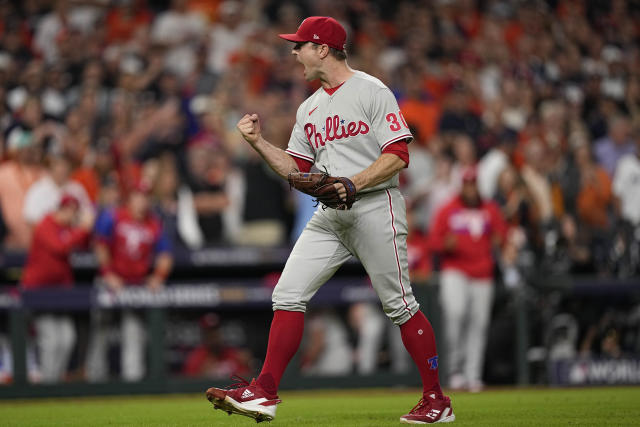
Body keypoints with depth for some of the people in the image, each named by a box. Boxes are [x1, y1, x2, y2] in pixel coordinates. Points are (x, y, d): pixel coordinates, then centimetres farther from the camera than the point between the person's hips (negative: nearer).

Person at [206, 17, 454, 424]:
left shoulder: (372, 91, -6)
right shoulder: (309, 108, 18)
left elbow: (398, 156, -12)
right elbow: (296, 169, 19)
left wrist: (353, 183, -23)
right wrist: (258, 142, 7)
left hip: (374, 210, -7)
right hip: (328, 218, 7)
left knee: (400, 305, -3)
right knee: (288, 294, -5)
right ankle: (265, 393, -5)